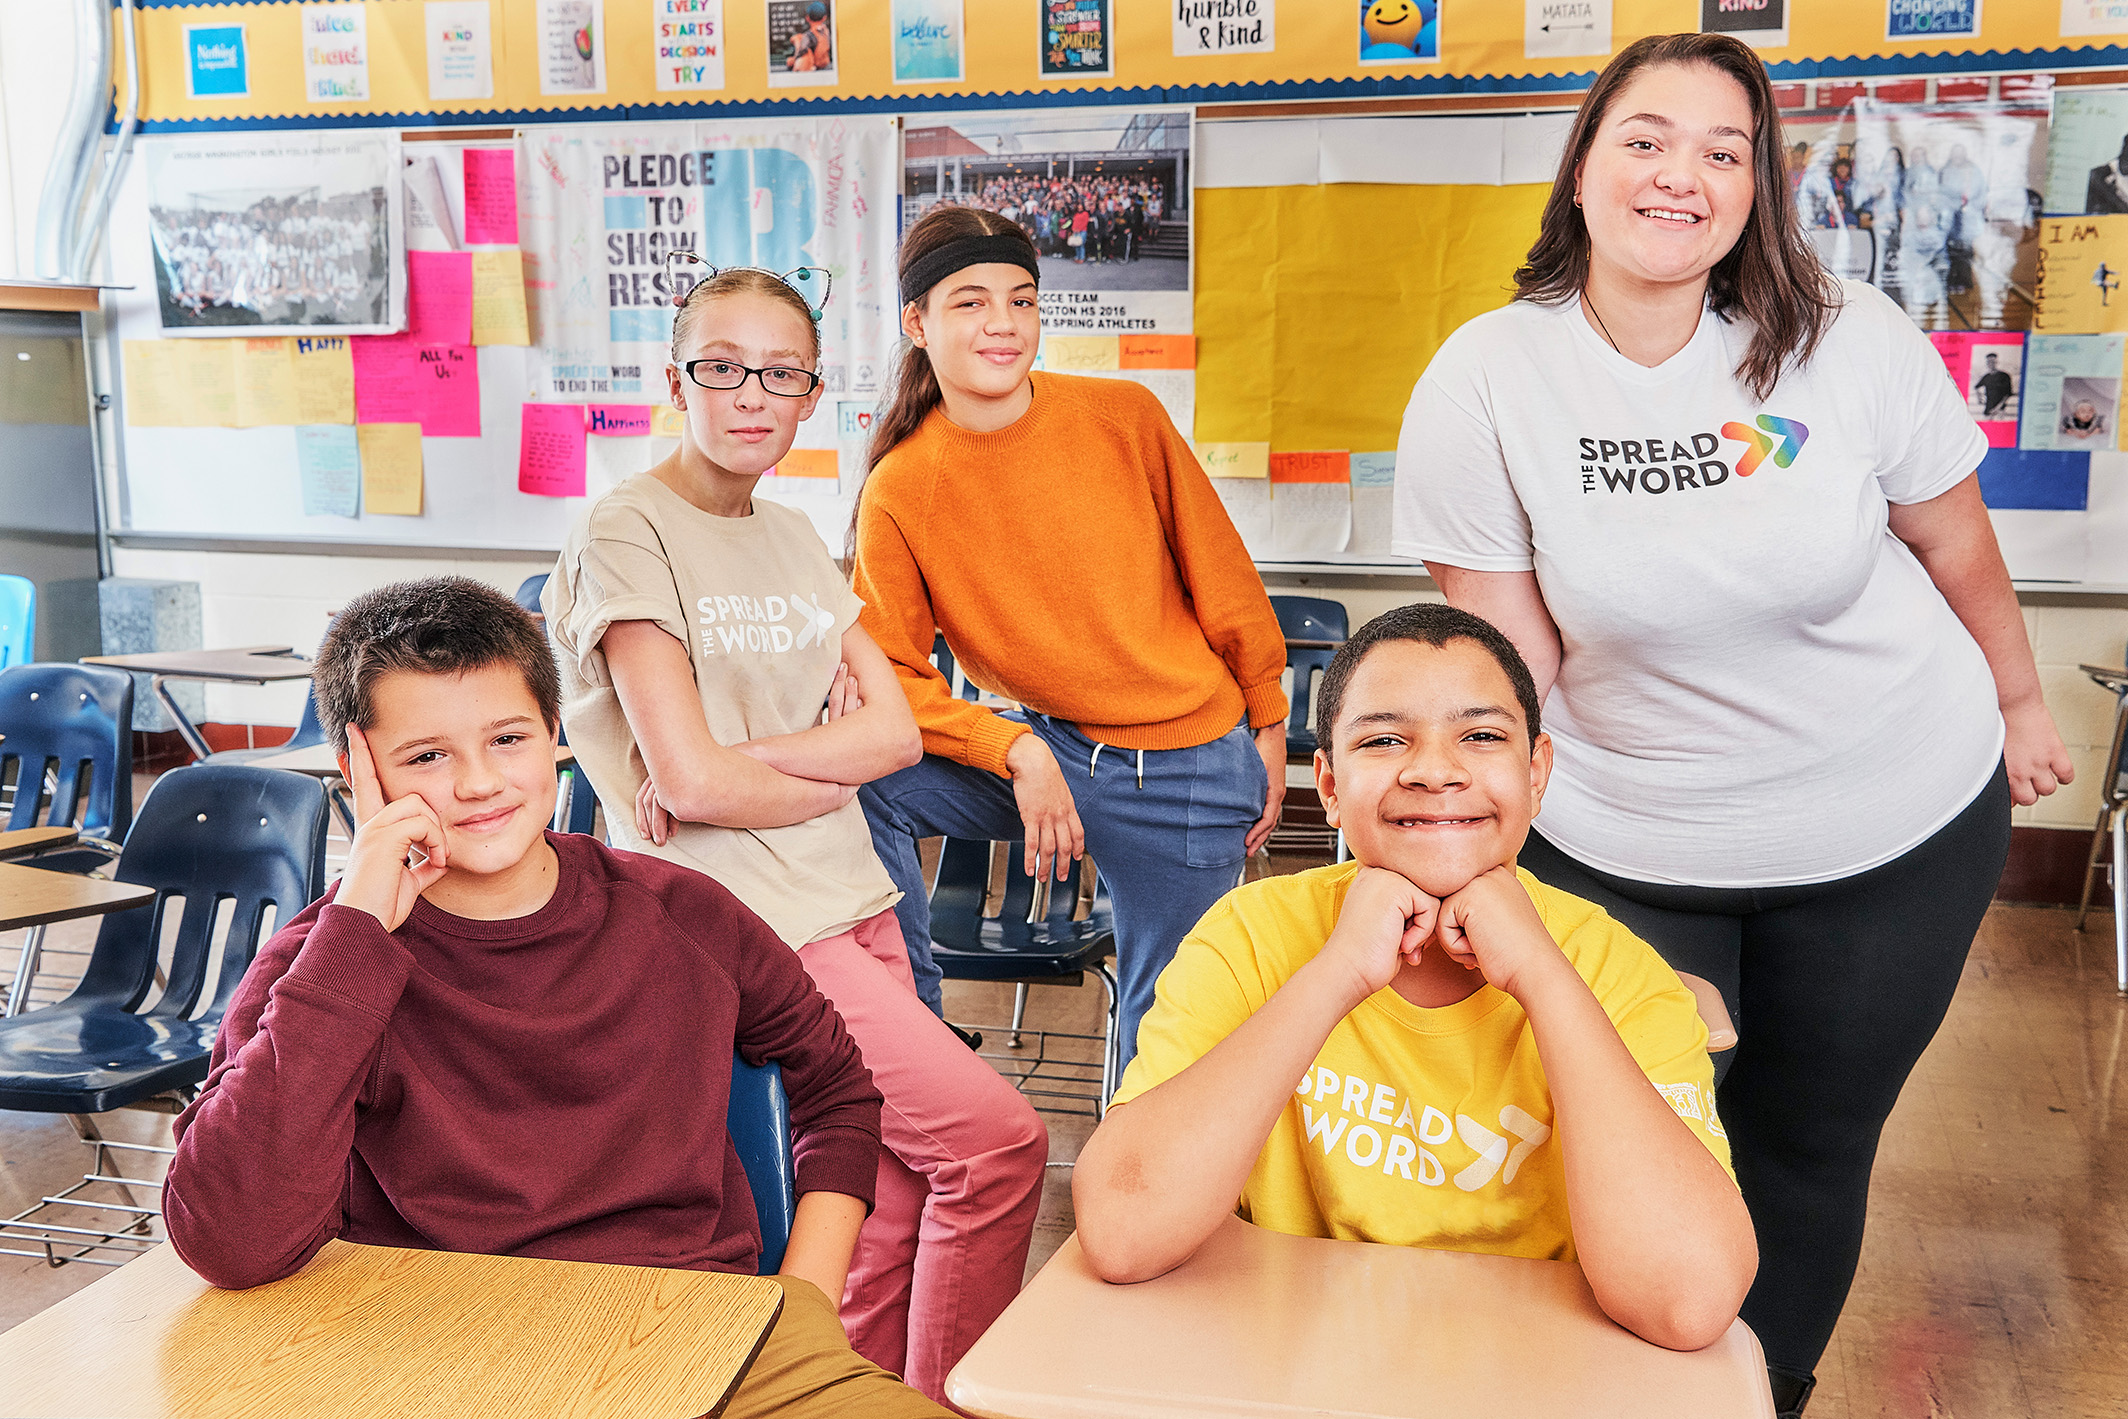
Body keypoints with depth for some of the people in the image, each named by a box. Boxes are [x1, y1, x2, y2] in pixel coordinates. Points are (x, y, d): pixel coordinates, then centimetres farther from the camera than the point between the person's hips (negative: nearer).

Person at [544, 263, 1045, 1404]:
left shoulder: (794, 539, 15)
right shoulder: (627, 531, -7)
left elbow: (897, 727, 6)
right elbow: (689, 778, -15)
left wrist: (752, 758, -10)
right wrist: (832, 772, 0)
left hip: (854, 903, 7)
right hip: (748, 918, -7)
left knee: (891, 1222, 4)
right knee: (999, 1138, -12)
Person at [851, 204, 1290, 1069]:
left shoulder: (1124, 419, -10)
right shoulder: (898, 491, -10)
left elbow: (1221, 582, -1)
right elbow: (887, 670, -10)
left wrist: (1267, 733, 5)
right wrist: (1017, 752, -22)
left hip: (1188, 769, 0)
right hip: (1037, 745, 0)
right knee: (859, 777, -23)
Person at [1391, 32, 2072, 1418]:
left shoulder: (1854, 342, -13)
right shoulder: (1486, 384, -14)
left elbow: (1955, 544, 2)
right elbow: (1507, 651, -10)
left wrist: (2019, 703, 15)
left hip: (1900, 835, 1)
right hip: (1625, 853, -1)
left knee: (1807, 1148, 16)